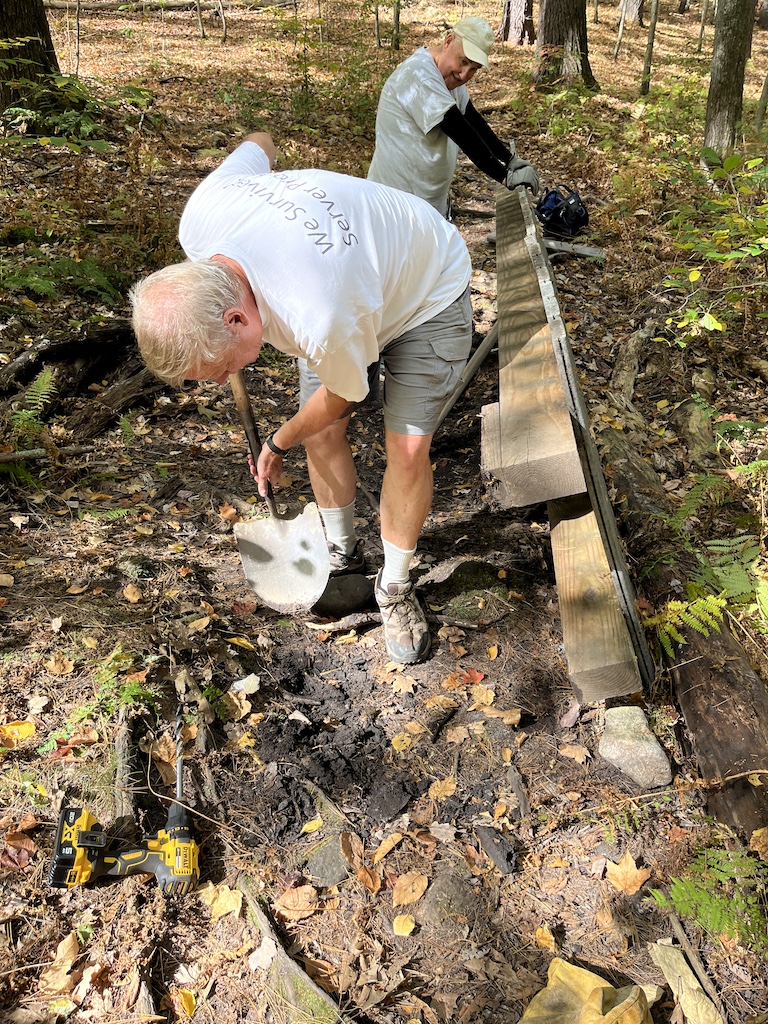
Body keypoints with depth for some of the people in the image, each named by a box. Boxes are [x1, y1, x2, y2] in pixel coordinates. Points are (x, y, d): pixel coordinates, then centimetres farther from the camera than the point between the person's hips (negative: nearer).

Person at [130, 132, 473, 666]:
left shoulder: (319, 324, -46)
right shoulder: (199, 218, -27)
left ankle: (395, 588, 10)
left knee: (408, 448, -13)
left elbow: (342, 396, -21)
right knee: (322, 435, 2)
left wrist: (278, 445, -2)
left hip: (428, 292, -6)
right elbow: (258, 143, -5)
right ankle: (342, 554, 26)